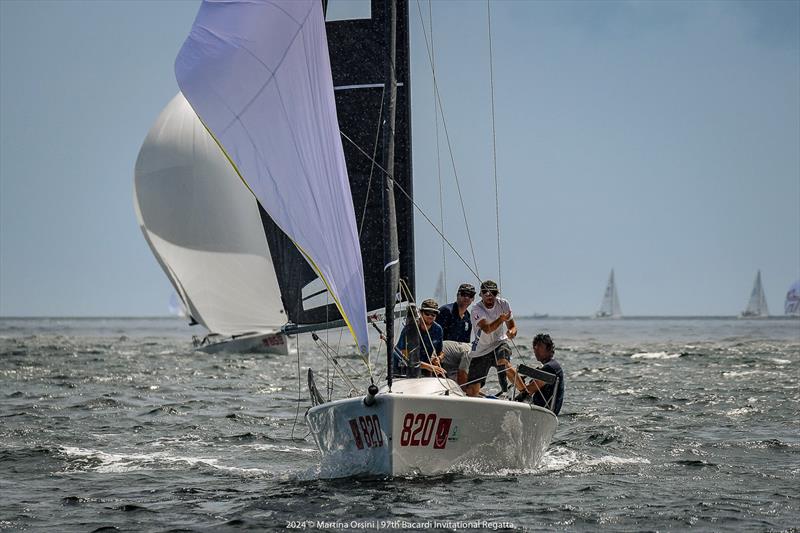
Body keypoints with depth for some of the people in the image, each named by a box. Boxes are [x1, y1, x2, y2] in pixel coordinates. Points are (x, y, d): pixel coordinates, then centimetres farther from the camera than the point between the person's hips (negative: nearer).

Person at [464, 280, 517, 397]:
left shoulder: (503, 304, -5)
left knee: (503, 361, -37)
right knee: (472, 390, -5)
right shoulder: (477, 309, -16)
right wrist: (501, 319, -48)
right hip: (481, 350, -1)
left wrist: (511, 332, -25)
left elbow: (512, 326, 1)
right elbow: (487, 329, -31)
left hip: (499, 343, 1)